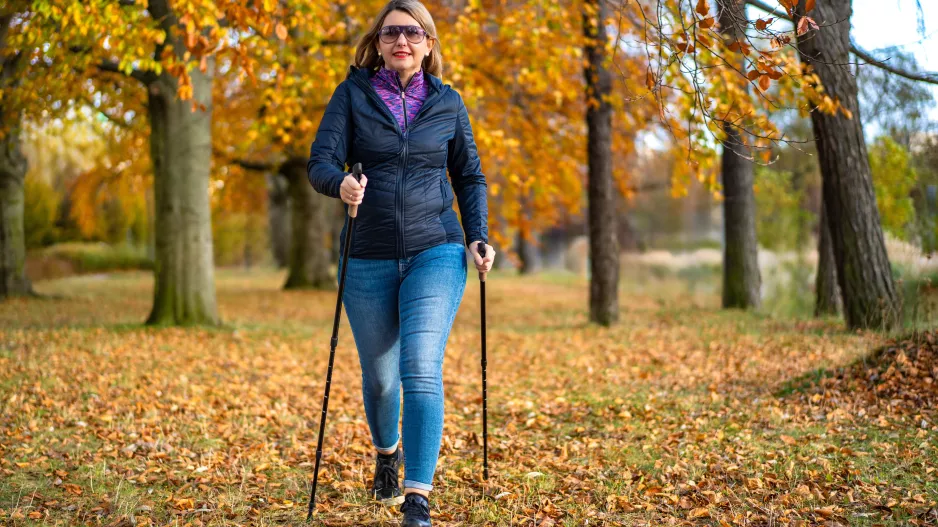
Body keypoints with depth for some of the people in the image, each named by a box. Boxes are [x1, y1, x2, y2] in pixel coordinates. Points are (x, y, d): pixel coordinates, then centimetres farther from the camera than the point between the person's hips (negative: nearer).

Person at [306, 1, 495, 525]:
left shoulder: (447, 102, 5)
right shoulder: (352, 94, 2)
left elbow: (470, 176, 13)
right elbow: (321, 163, -8)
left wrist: (478, 238, -1)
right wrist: (341, 183, -31)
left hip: (435, 252, -1)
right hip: (369, 259, 1)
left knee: (422, 370, -17)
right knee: (379, 377, 13)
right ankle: (388, 453, 44)